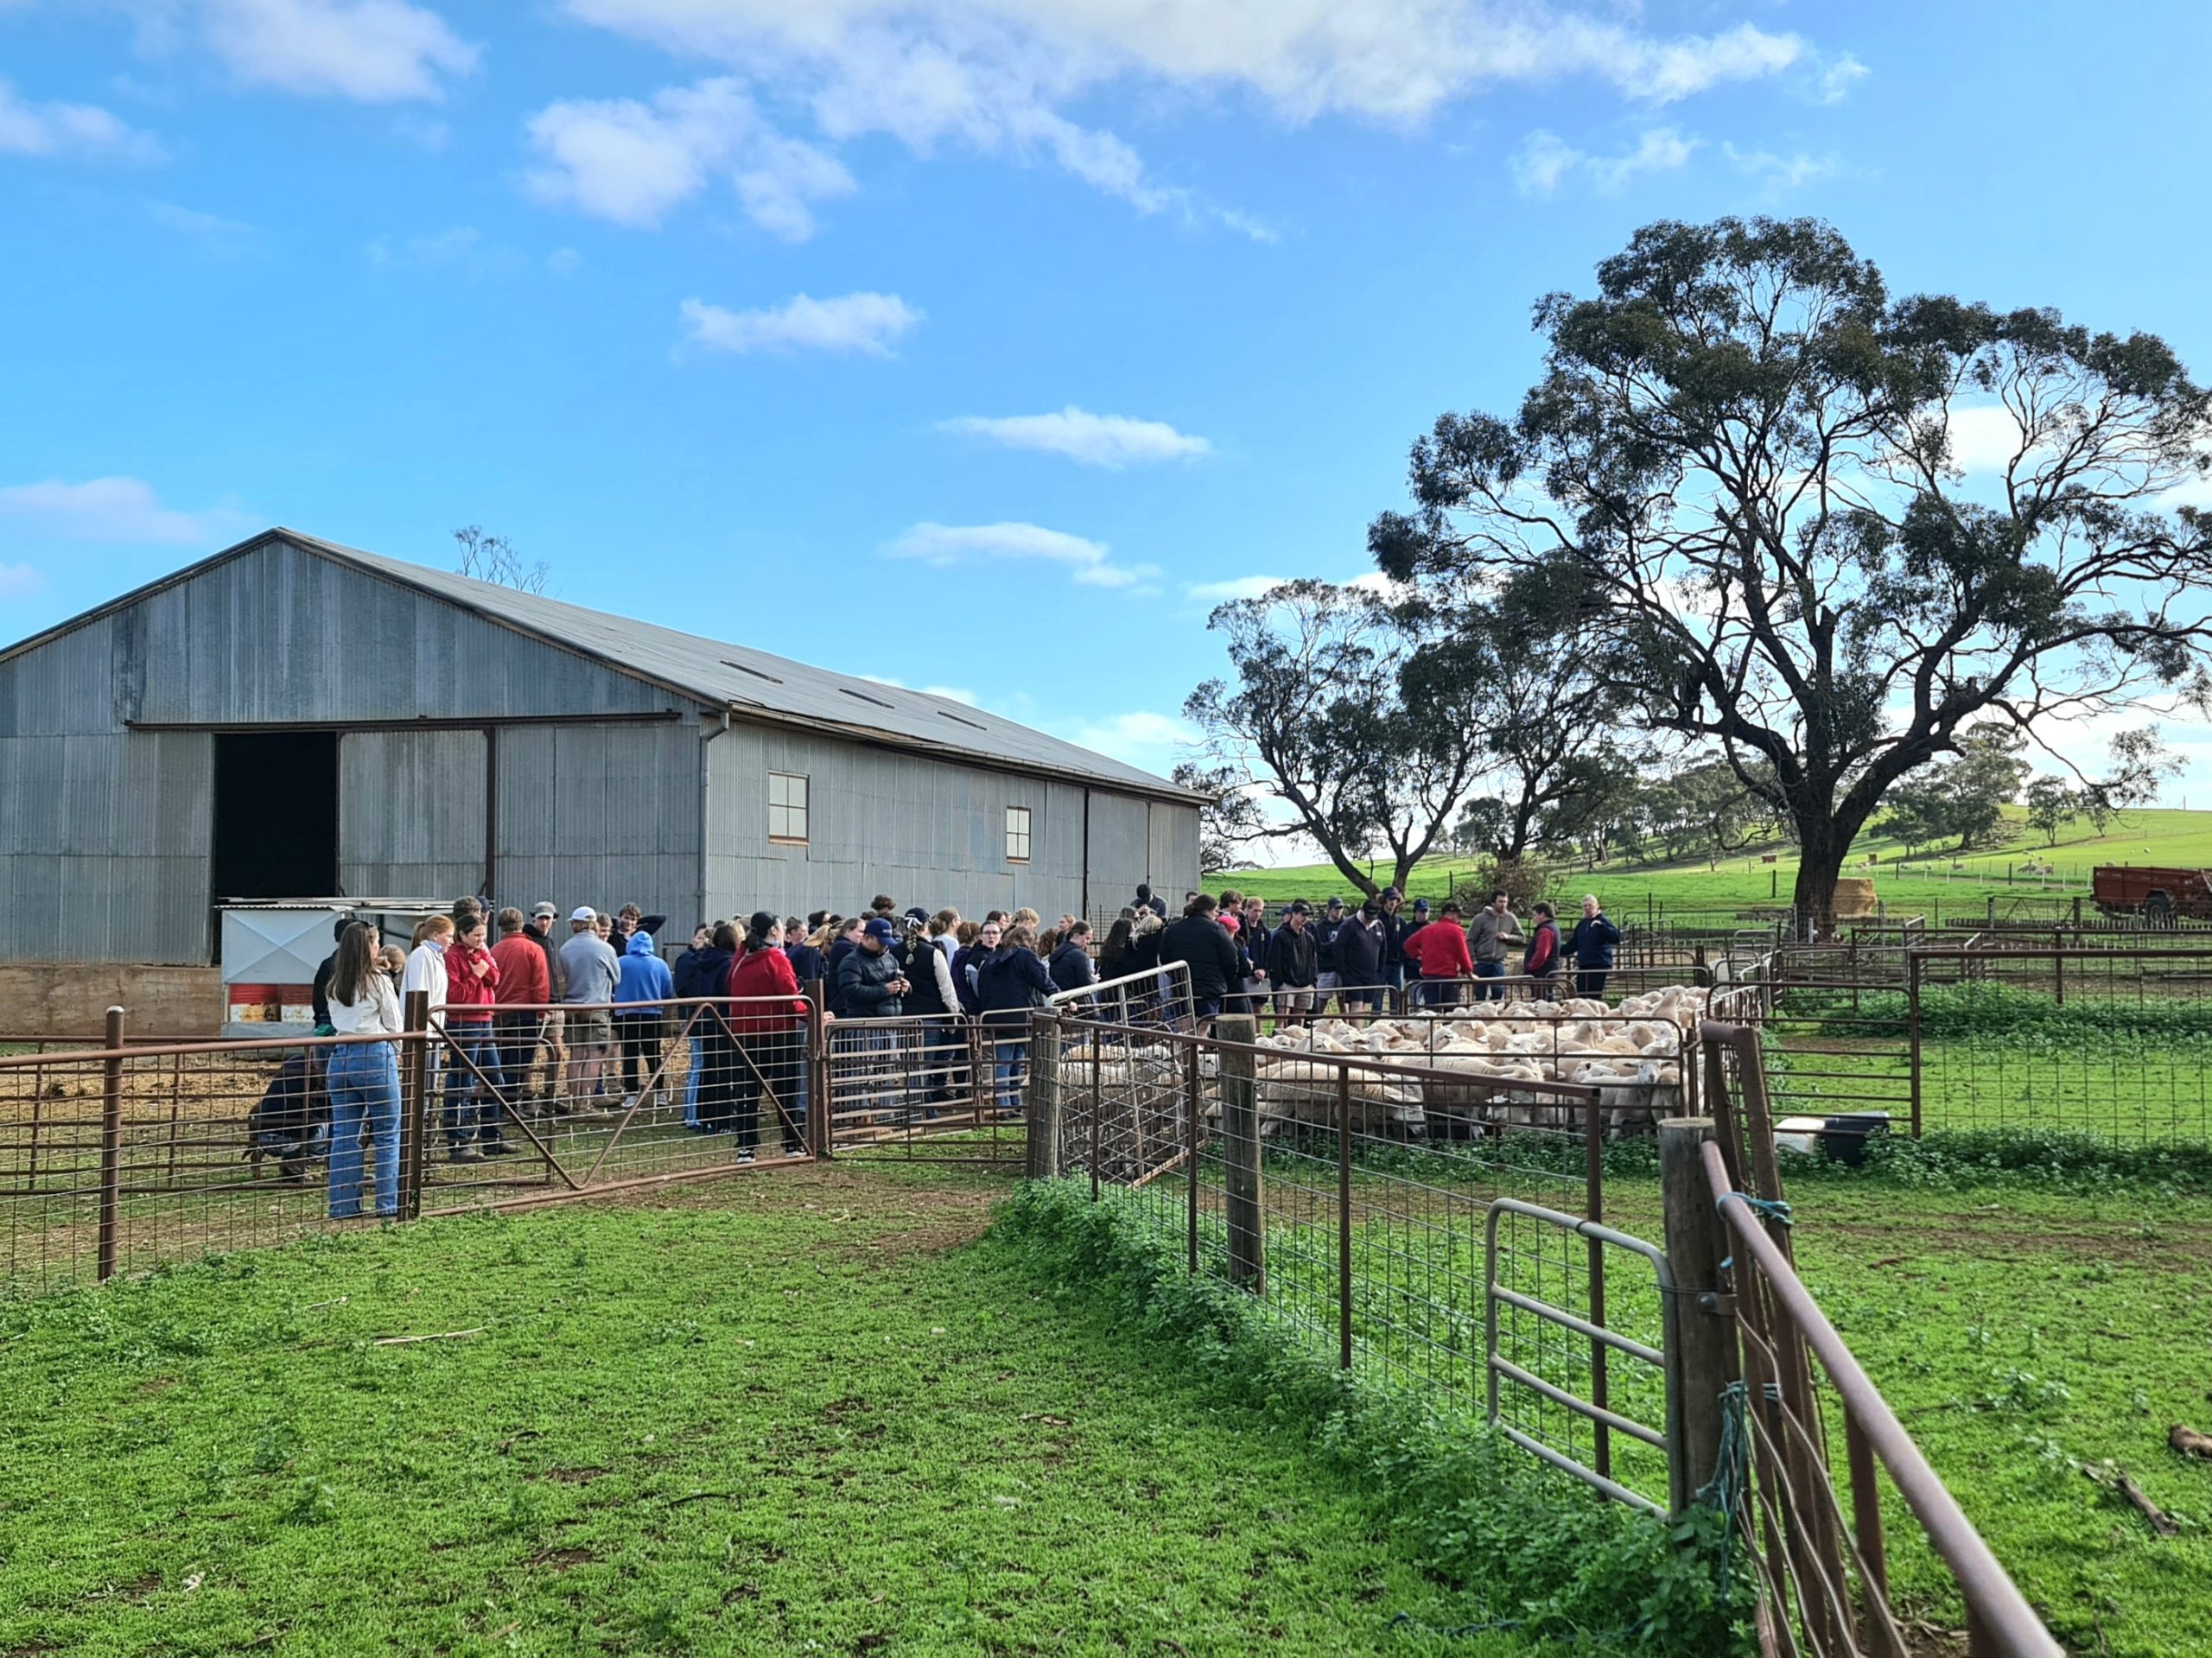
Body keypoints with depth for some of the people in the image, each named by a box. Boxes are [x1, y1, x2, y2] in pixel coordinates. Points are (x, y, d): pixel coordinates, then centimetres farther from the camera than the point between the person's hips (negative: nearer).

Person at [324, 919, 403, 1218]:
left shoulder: (335, 984, 8)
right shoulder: (379, 982, -8)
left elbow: (336, 1022, 14)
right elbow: (394, 1026, -2)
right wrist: (395, 1052, 16)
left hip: (341, 1056, 5)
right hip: (376, 1056, -5)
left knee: (343, 1135, 9)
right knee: (386, 1135, 4)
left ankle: (343, 1204, 11)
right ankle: (387, 1203, 5)